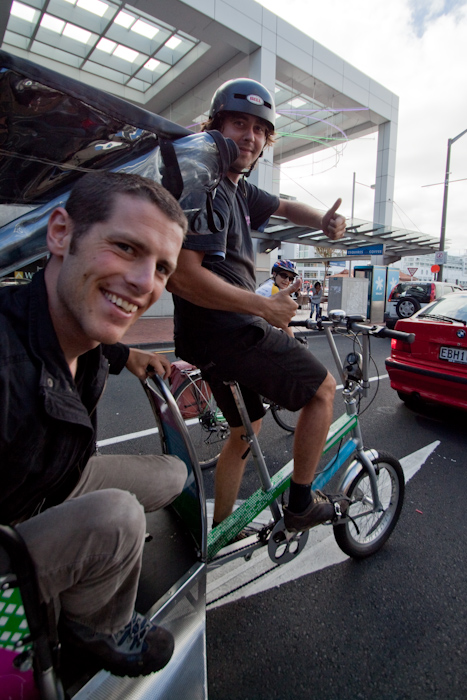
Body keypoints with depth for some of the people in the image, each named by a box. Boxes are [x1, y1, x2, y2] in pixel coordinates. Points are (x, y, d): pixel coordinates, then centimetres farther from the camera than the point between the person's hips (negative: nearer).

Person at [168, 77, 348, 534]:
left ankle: (220, 531, 38)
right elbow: (182, 274, -26)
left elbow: (285, 207, 28)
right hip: (226, 332, -10)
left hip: (226, 333, 10)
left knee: (246, 430, 21)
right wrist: (265, 306, -22)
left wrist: (324, 221, 6)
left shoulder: (237, 189, 16)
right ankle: (300, 504, 15)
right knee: (323, 388, 2)